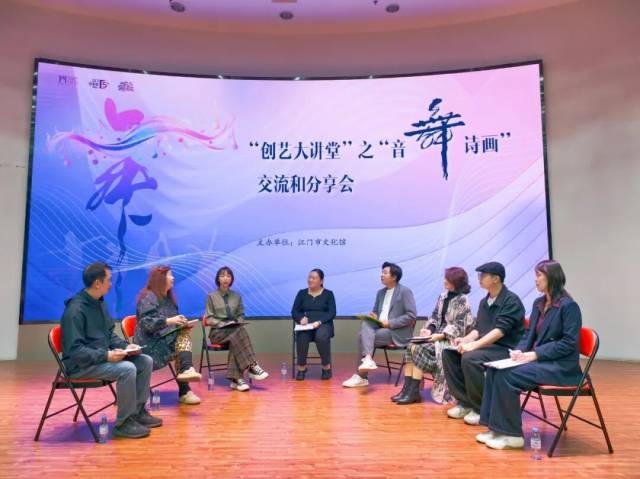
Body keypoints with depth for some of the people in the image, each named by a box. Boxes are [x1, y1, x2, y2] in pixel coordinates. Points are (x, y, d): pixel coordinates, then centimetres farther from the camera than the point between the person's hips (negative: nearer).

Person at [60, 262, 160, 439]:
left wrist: (125, 346, -1)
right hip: (81, 365, -9)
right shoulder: (75, 310, -20)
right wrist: (106, 355, -28)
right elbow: (75, 350, -24)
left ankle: (138, 411, 11)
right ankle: (124, 423, -13)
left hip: (101, 357, 9)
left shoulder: (99, 303, 7)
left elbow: (110, 334, 16)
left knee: (145, 361, -2)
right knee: (127, 369, -29)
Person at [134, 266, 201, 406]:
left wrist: (181, 323, -2)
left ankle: (186, 370, -35)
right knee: (180, 348, -25)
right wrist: (169, 321, -28)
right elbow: (147, 323, -21)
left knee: (185, 333, -22)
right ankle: (184, 391, -22)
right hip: (150, 343, -7)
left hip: (166, 338, 7)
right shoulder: (148, 297, -10)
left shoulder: (168, 297, 16)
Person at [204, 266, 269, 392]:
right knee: (239, 333, -34)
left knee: (236, 340, -36)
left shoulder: (237, 296, 13)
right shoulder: (211, 296, 4)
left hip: (235, 330, 3)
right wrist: (223, 324, -16)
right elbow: (209, 319, 0)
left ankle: (236, 379, -40)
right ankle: (252, 366, -37)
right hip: (217, 331, -3)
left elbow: (240, 315, 17)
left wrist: (237, 323, -6)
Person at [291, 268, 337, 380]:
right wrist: (301, 318, -15)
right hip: (305, 324, 1)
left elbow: (332, 313, -2)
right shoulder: (302, 293, 14)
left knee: (321, 336, -36)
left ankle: (326, 367, -16)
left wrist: (319, 321, -19)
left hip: (323, 324, -1)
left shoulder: (328, 294, 9)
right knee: (301, 337, -34)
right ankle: (301, 367, -13)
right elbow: (294, 311, 8)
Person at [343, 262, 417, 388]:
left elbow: (411, 316, -13)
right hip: (380, 327, 7)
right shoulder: (381, 292, 16)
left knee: (363, 336, -22)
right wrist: (374, 317, -3)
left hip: (397, 332, -6)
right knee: (366, 323, -24)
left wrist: (390, 323, -19)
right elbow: (376, 311, 22)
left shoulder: (405, 291, -6)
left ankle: (361, 376, -17)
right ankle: (367, 360, -35)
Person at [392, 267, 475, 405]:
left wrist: (441, 335, -23)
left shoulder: (462, 300, -10)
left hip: (451, 339, -7)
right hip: (438, 335, 7)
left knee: (420, 349, -26)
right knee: (411, 347, -17)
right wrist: (428, 329, -6)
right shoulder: (443, 296, 11)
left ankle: (414, 392, -19)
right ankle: (407, 388, -19)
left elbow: (458, 326, -14)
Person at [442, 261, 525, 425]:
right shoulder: (484, 302, 13)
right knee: (448, 353, -10)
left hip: (506, 349, -8)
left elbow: (500, 330, -23)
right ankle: (465, 402, -2)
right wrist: (466, 339, -4)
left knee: (470, 358, -32)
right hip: (486, 345, 8)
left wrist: (474, 345, -31)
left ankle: (482, 408, -13)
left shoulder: (511, 301, -12)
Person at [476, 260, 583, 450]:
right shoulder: (538, 303, 12)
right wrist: (520, 350, -4)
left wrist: (535, 354, -21)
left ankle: (512, 435, -12)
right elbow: (530, 334, 16)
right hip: (540, 361, 8)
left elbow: (569, 343, -16)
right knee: (494, 370, -13)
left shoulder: (569, 305, -12)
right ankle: (496, 428, -8)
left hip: (561, 366, -8)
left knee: (507, 376, -25)